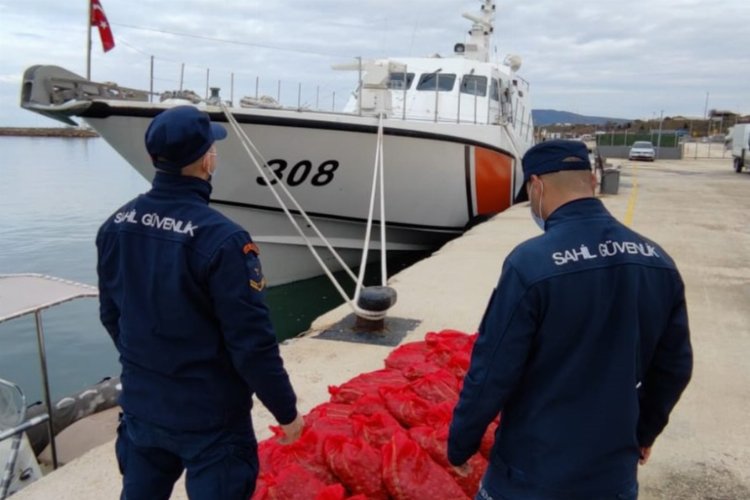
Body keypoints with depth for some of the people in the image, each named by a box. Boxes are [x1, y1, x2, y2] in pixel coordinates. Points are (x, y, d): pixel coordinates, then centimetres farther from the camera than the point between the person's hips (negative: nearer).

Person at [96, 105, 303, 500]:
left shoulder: (116, 226, -4)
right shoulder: (221, 239, -25)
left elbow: (111, 315, 8)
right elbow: (251, 342, -21)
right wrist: (286, 411, -8)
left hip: (141, 406, 6)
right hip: (208, 417, -6)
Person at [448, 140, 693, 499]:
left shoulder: (530, 263, -23)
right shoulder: (658, 261, -5)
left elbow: (491, 372, -18)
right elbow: (674, 367, 5)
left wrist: (460, 444, -1)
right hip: (614, 470, 5)